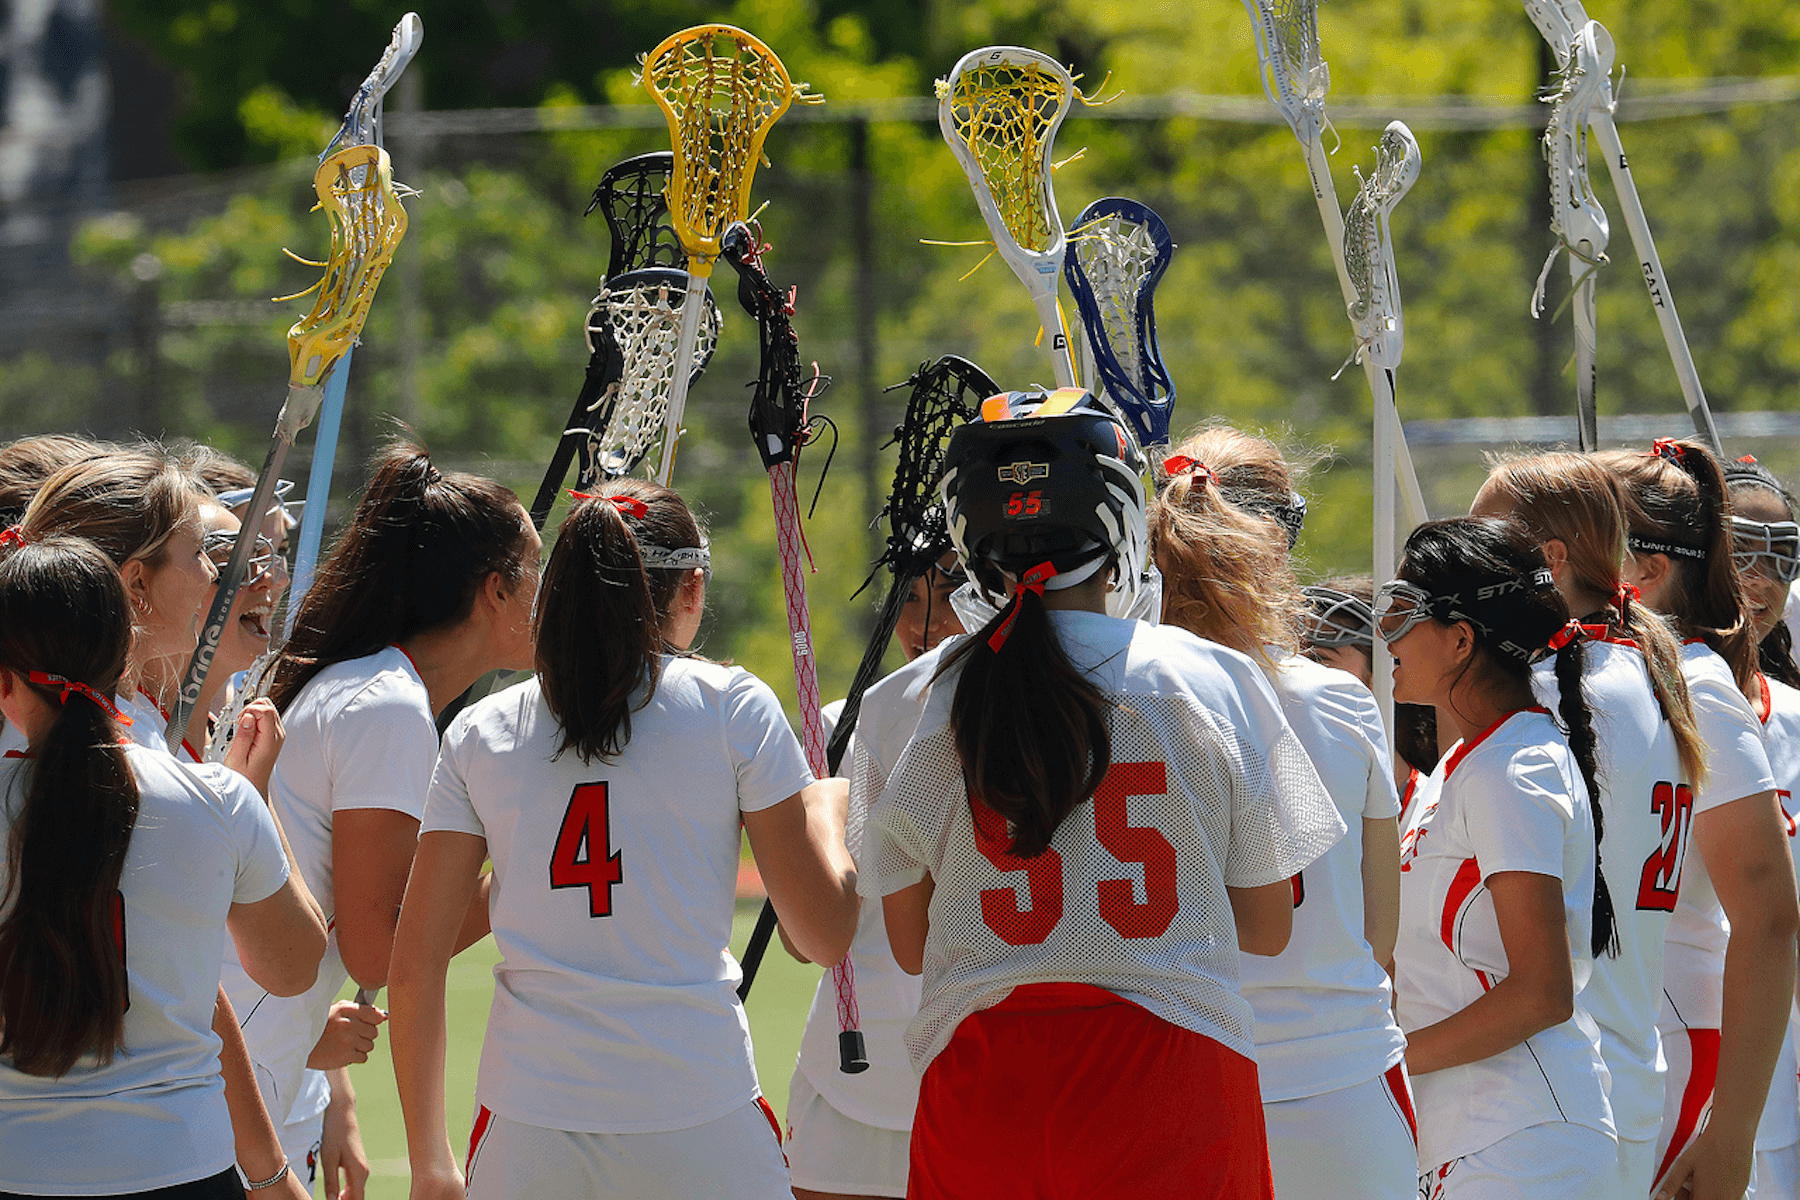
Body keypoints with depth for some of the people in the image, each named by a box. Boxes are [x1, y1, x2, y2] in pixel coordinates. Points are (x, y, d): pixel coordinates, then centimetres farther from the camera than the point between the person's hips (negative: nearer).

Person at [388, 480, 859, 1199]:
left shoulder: (479, 733, 7)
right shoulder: (733, 707, 0)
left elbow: (416, 965, 5)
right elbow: (823, 936, 0)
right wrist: (826, 808, 20)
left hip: (526, 1139, 2)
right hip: (699, 1124, -2)